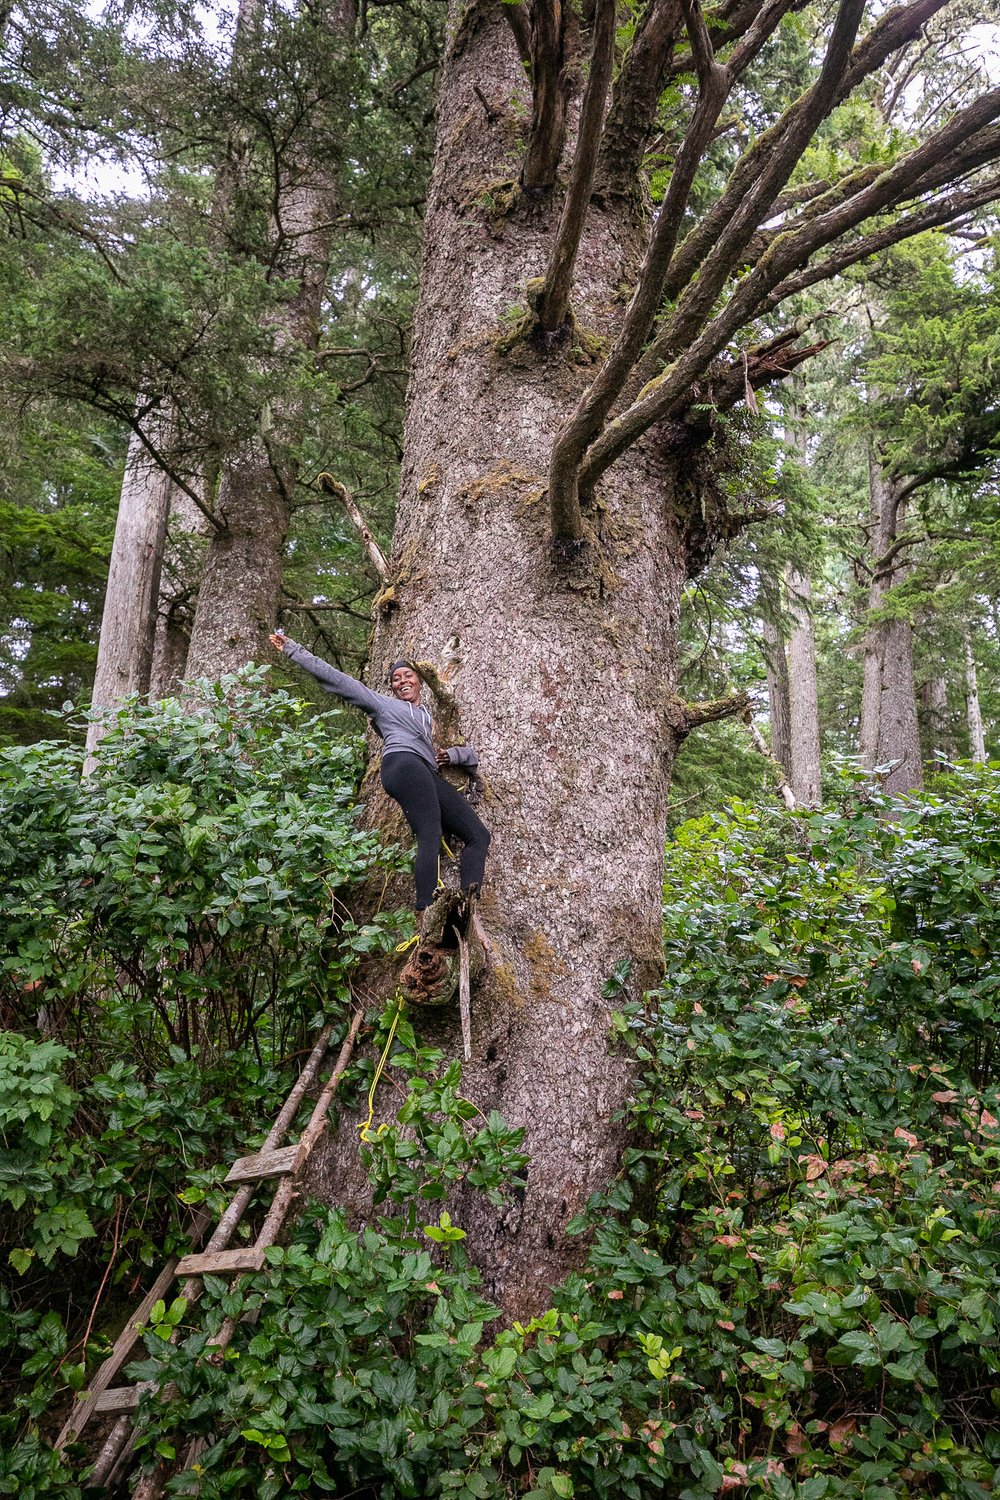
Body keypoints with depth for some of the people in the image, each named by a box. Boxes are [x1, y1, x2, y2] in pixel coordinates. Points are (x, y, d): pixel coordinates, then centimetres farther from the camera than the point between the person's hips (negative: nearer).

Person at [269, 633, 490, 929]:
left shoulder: (434, 720, 38)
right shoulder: (382, 704, 27)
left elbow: (471, 755, 35)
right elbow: (334, 678, 25)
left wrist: (451, 754, 11)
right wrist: (292, 649, 24)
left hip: (431, 776, 6)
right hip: (403, 763, -6)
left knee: (479, 835, -11)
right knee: (431, 837, -28)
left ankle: (468, 905, -30)